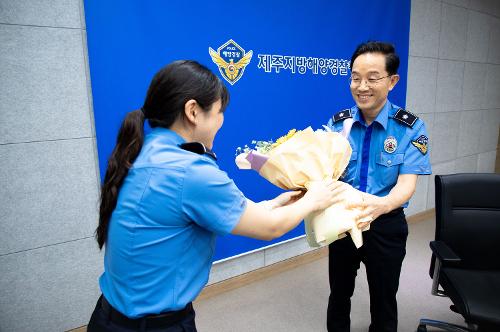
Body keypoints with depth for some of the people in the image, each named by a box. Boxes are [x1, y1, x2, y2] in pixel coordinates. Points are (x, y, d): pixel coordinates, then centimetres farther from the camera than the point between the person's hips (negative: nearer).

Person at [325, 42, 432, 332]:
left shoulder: (411, 128, -12)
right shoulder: (338, 123, -5)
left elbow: (407, 183, -20)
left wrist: (381, 205, -43)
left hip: (386, 226, -2)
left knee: (384, 300, 18)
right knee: (339, 294, 21)